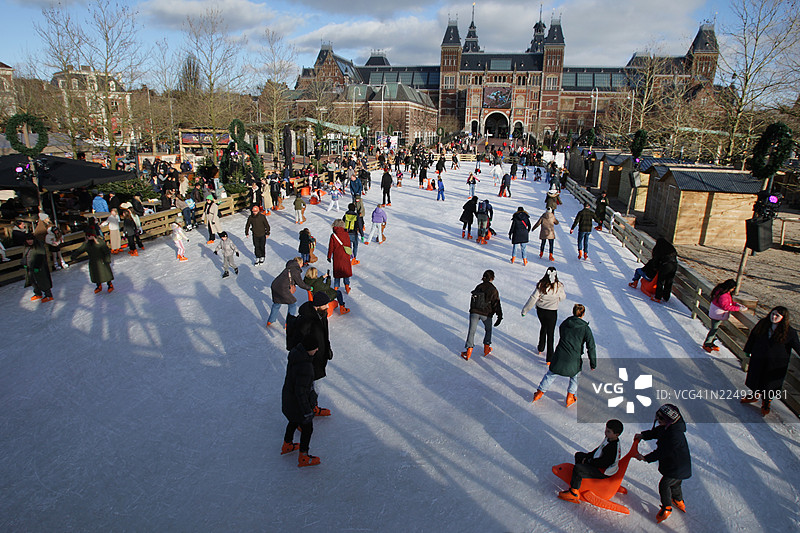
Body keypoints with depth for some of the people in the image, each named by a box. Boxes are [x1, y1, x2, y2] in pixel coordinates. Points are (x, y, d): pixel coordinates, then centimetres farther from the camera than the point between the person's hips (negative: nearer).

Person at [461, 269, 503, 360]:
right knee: (488, 330, 22)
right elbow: (496, 304, -10)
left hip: (474, 312, 2)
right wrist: (500, 316, -6)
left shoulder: (478, 287, 3)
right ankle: (486, 348, 26)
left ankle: (469, 351, 3)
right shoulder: (493, 290, -9)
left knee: (471, 331, 7)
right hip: (486, 314, -2)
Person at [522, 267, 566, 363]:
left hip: (540, 310, 2)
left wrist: (525, 310, -3)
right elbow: (562, 298, 1)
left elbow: (533, 298, -12)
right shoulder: (559, 286, -16)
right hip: (552, 312, -2)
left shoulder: (541, 285, -16)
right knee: (550, 333, 8)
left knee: (543, 327, 27)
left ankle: (540, 348, 43)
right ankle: (549, 358, 12)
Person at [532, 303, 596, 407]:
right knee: (575, 375, 27)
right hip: (574, 360, -2)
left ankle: (540, 392, 29)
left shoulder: (564, 324, 4)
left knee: (551, 374, 22)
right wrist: (593, 363, 4)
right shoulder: (585, 328, -6)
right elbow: (591, 347, -5)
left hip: (559, 356, 2)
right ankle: (570, 397, 30)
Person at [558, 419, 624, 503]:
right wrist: (587, 456, 4)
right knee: (578, 455, 19)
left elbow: (602, 462, -29)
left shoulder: (613, 448, -32)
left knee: (577, 468, -25)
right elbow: (598, 449, 13)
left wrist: (588, 461, -15)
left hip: (602, 473, -11)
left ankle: (573, 492, -15)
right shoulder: (608, 439, -1)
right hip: (597, 462, 11)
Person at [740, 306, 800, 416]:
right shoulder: (762, 323, -6)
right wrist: (748, 350, 11)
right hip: (758, 359, 3)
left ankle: (766, 403, 33)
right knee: (756, 378, 19)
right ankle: (755, 395, 45)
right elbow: (753, 336, 5)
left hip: (775, 364, -3)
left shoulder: (789, 332, -14)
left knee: (769, 385, 10)